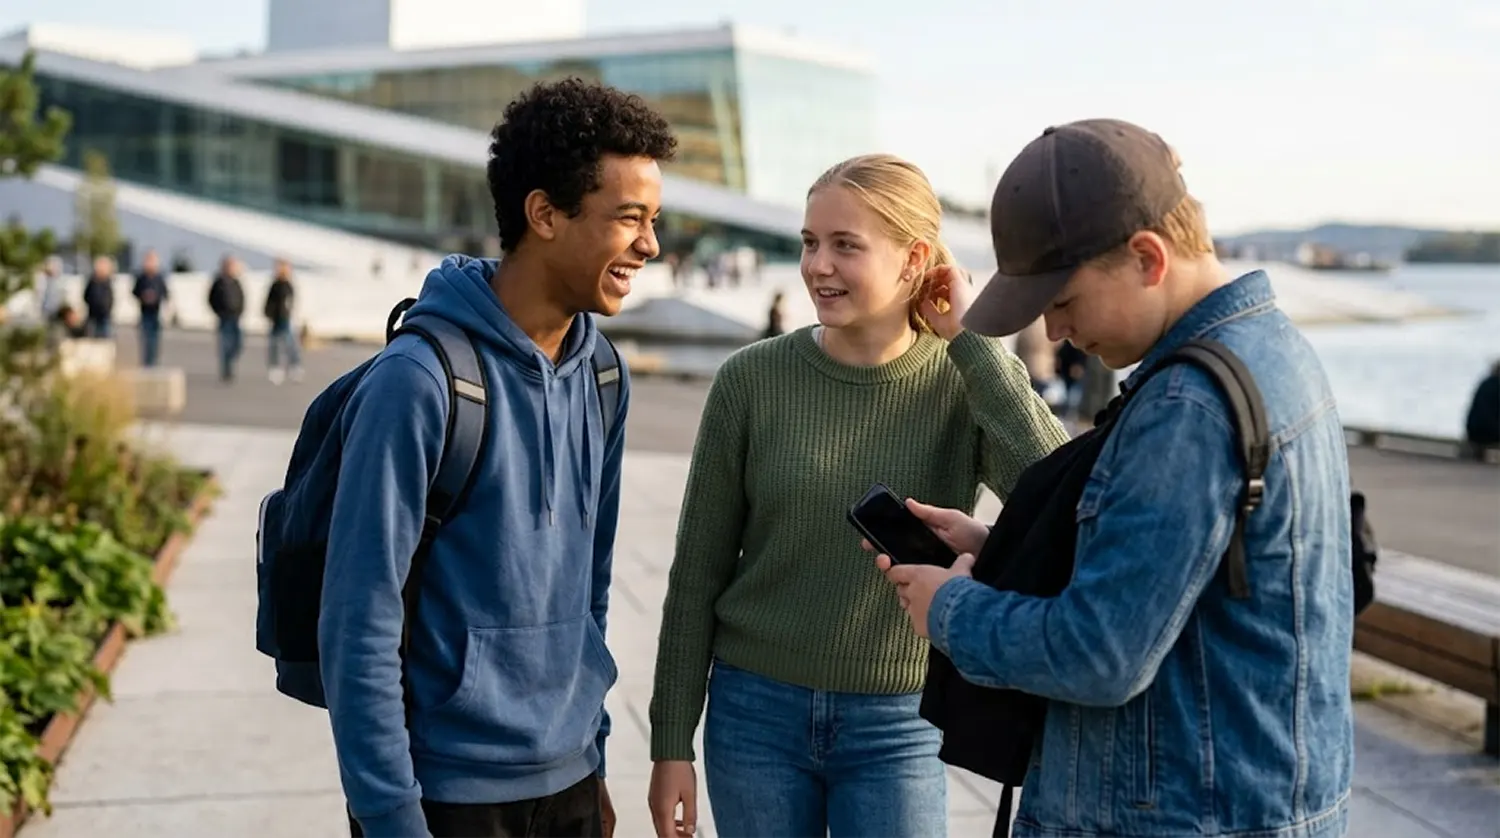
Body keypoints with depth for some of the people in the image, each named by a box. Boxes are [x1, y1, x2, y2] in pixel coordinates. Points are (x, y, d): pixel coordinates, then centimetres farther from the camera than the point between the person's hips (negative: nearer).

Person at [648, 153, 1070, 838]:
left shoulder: (965, 384, -6)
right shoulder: (753, 380, -7)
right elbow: (698, 572, -1)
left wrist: (972, 343, -19)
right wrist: (671, 742, 0)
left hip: (900, 729, 0)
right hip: (755, 713, 1)